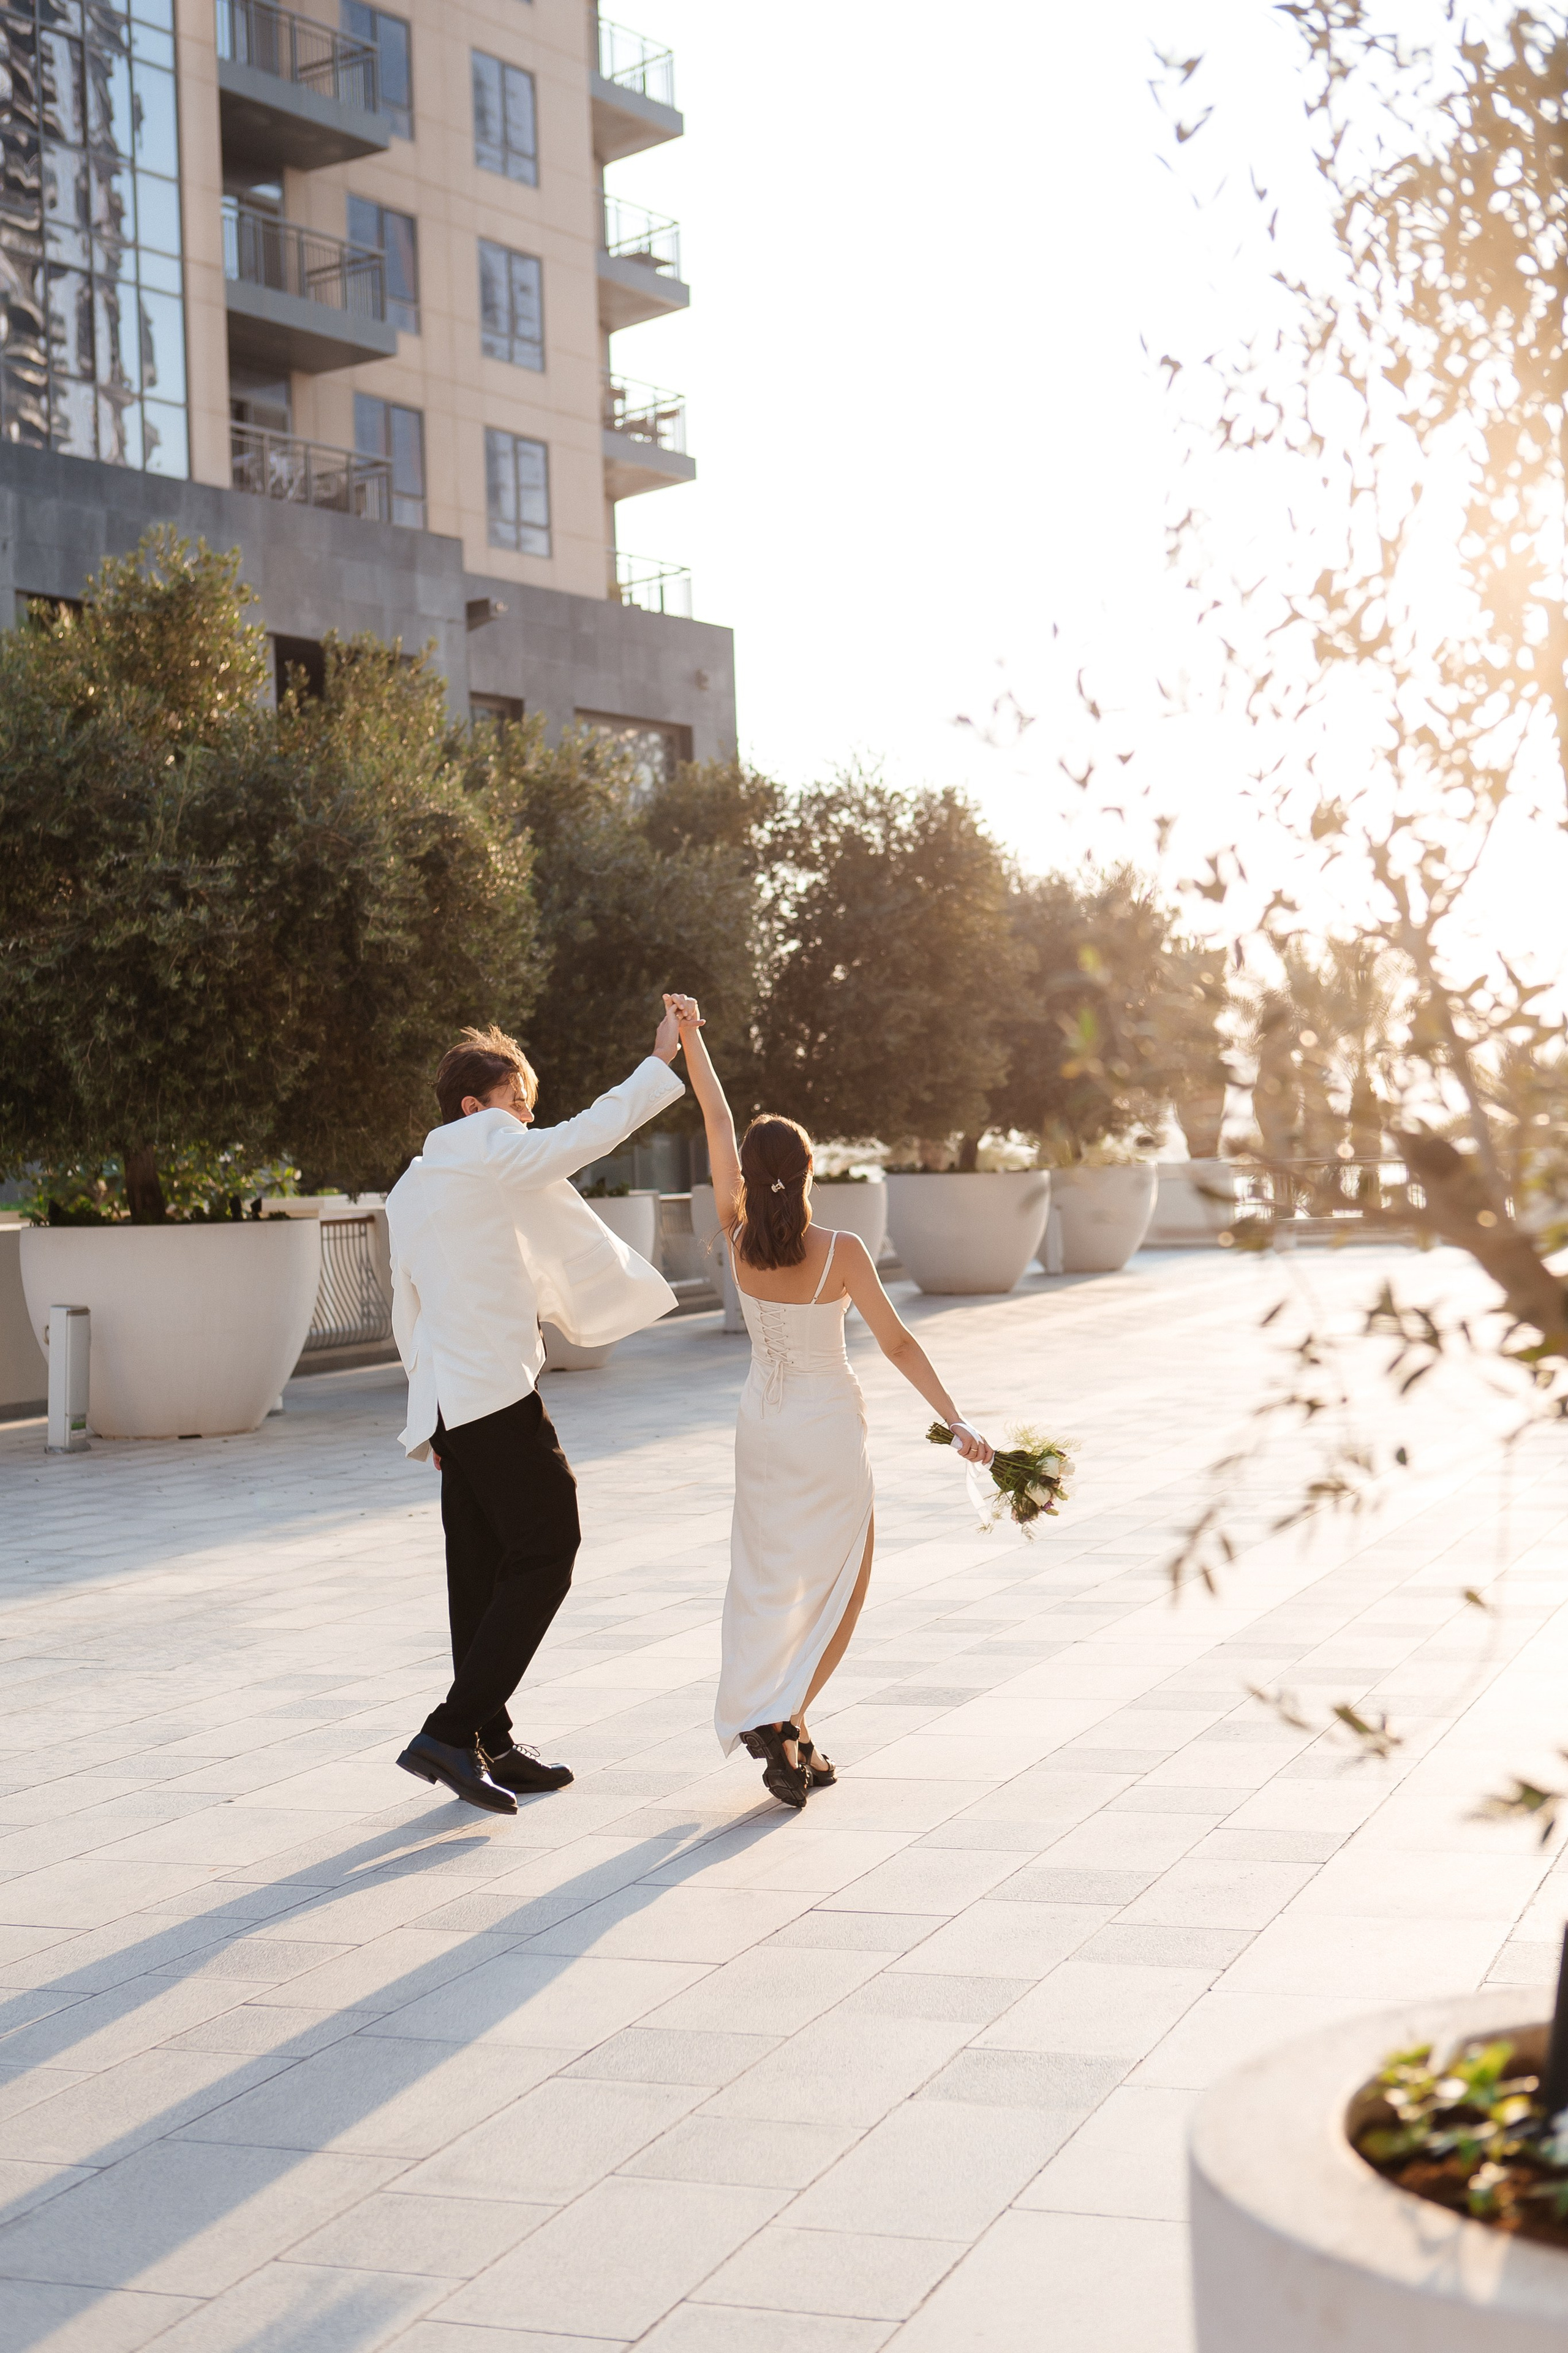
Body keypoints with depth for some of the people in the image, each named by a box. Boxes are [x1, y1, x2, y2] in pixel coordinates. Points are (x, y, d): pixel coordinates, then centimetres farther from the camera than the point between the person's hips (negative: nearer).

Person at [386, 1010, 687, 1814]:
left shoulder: (410, 1189, 18)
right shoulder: (490, 1154, -7)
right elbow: (590, 1134, -2)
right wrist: (661, 1064, 8)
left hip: (447, 1403, 9)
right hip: (498, 1393, -9)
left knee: (485, 1569, 11)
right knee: (544, 1553, -6)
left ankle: (490, 1746, 15)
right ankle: (452, 1731, -13)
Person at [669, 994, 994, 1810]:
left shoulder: (740, 1240, -10)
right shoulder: (841, 1252, -18)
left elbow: (717, 1128, -5)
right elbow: (898, 1345, -16)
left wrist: (692, 1039, 0)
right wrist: (956, 1421, -11)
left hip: (762, 1426, 4)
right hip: (829, 1429, -4)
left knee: (769, 1581, 13)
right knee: (839, 1588, 9)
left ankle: (794, 1740, 8)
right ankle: (779, 1719, -7)